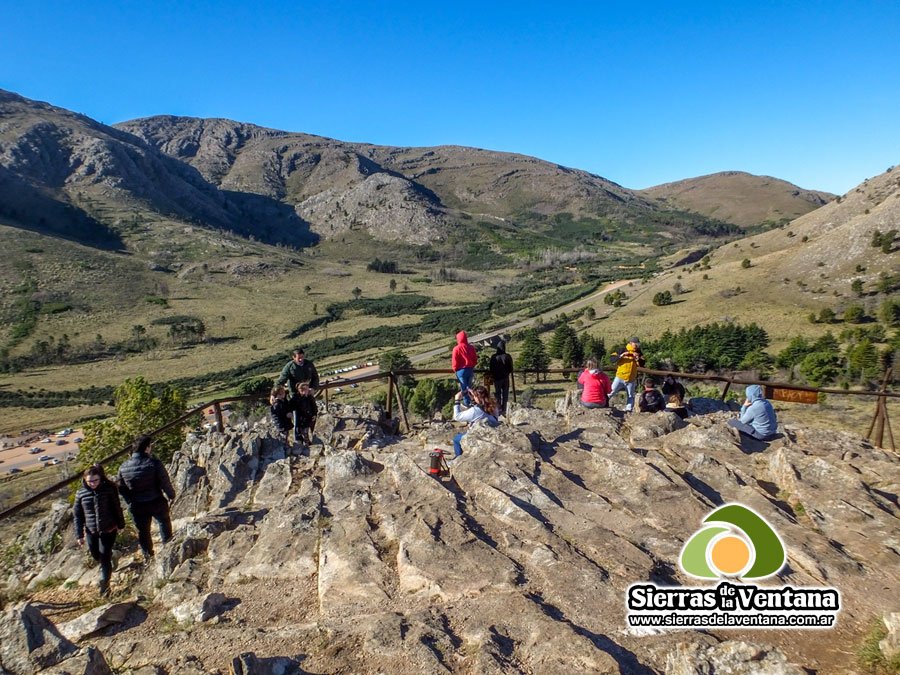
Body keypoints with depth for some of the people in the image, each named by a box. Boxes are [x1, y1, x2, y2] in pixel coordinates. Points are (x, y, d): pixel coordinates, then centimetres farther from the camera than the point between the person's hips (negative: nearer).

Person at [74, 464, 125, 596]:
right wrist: (79, 535, 0)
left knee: (105, 558, -1)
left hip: (109, 530, -3)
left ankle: (104, 585, 12)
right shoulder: (81, 494, -8)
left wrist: (121, 525, 7)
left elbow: (117, 508, -1)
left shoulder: (109, 489, -11)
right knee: (96, 556, 20)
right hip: (91, 532, 3)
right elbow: (77, 515, 1)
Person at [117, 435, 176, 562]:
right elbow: (165, 483, -17)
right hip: (156, 502, -3)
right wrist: (171, 495, 1)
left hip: (136, 506, 3)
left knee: (142, 530, 20)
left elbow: (121, 488, 2)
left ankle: (147, 555, 33)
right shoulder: (154, 463, -22)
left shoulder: (123, 467, -9)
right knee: (164, 523, 22)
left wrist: (130, 502, 16)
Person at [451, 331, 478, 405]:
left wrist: (455, 369, 7)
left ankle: (467, 402, 13)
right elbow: (475, 360, 4)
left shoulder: (456, 349, -16)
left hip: (461, 370, -4)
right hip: (470, 369, 4)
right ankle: (470, 401, 24)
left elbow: (454, 362, -11)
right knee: (469, 386, 19)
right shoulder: (471, 347, -5)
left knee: (463, 387, 8)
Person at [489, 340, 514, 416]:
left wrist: (493, 375, 14)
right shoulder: (508, 357, -8)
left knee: (497, 394, 8)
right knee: (505, 394, 9)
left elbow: (491, 368, -3)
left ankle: (499, 410, 6)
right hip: (505, 378, 1)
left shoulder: (494, 357, -10)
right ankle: (503, 410, 9)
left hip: (497, 378, -1)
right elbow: (511, 369, -1)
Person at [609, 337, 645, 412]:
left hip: (631, 379, 3)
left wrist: (637, 359, -19)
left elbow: (642, 364, -2)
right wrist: (621, 355, -22)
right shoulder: (623, 351, -5)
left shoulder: (638, 353, 5)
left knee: (630, 396, 8)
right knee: (611, 392, -3)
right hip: (620, 377, -3)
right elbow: (612, 358, -10)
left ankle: (628, 409, 16)